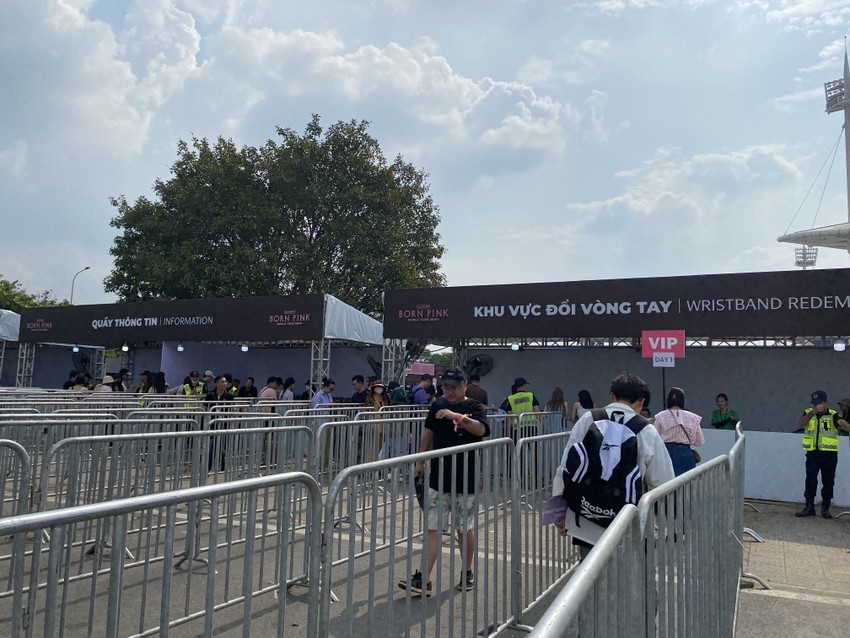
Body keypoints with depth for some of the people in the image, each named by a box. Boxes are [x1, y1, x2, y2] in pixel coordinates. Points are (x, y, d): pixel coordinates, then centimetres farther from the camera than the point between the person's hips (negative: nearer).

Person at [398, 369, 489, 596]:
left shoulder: (474, 407, -6)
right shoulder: (437, 406, 7)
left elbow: (480, 429, -26)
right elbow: (428, 433, 17)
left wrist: (456, 416, -35)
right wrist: (420, 460, 15)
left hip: (465, 479, -3)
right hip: (438, 477, 3)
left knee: (465, 528, 10)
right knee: (433, 528, 1)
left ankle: (467, 573, 29)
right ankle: (424, 579, 2)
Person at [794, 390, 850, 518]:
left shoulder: (832, 415, -4)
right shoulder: (808, 413, 3)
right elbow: (800, 423, -15)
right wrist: (813, 412, -29)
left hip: (829, 454, -1)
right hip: (812, 453, 1)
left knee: (828, 482, 7)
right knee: (810, 481, 3)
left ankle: (825, 508, 20)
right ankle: (809, 507, 11)